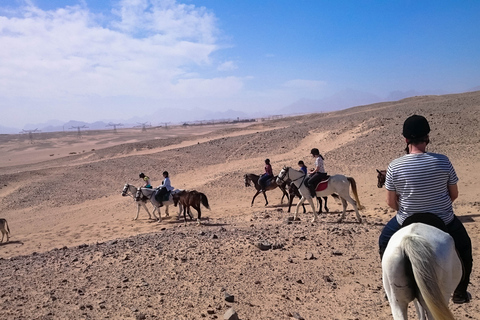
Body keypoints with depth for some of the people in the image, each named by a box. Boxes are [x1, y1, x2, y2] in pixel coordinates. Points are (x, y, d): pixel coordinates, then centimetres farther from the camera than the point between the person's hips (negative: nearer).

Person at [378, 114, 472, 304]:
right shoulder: (443, 161, -15)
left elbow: (391, 202, -8)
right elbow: (454, 194, -2)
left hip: (407, 221, 0)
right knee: (463, 246, 29)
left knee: (384, 242, 27)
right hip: (444, 221, 1)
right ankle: (460, 292, 36)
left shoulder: (394, 167, -17)